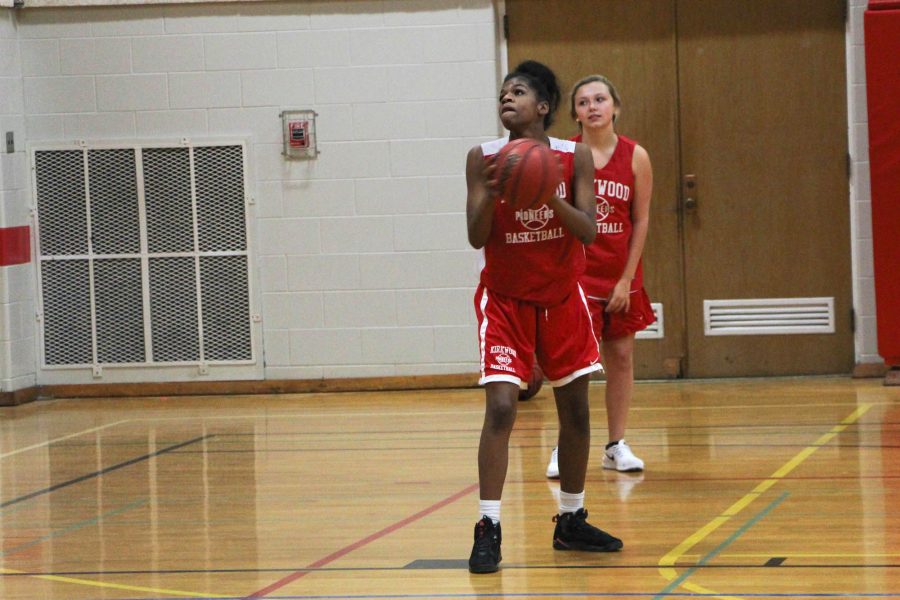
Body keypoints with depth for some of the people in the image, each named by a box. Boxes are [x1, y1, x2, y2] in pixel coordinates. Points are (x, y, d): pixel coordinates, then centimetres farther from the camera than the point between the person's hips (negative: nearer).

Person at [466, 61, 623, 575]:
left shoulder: (575, 156, -6)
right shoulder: (484, 159, -8)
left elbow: (589, 231, -13)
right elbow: (476, 238, -12)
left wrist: (551, 197, -29)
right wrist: (492, 195, -30)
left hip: (562, 296, 3)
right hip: (505, 299, -2)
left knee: (575, 410, 9)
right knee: (501, 407, -15)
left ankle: (572, 521, 24)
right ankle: (488, 529, -12)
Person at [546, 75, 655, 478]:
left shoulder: (635, 157, -2)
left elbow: (640, 221, 0)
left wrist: (627, 279, -4)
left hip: (621, 274, 3)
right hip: (576, 271, -2)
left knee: (621, 357, 7)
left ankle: (616, 445, 17)